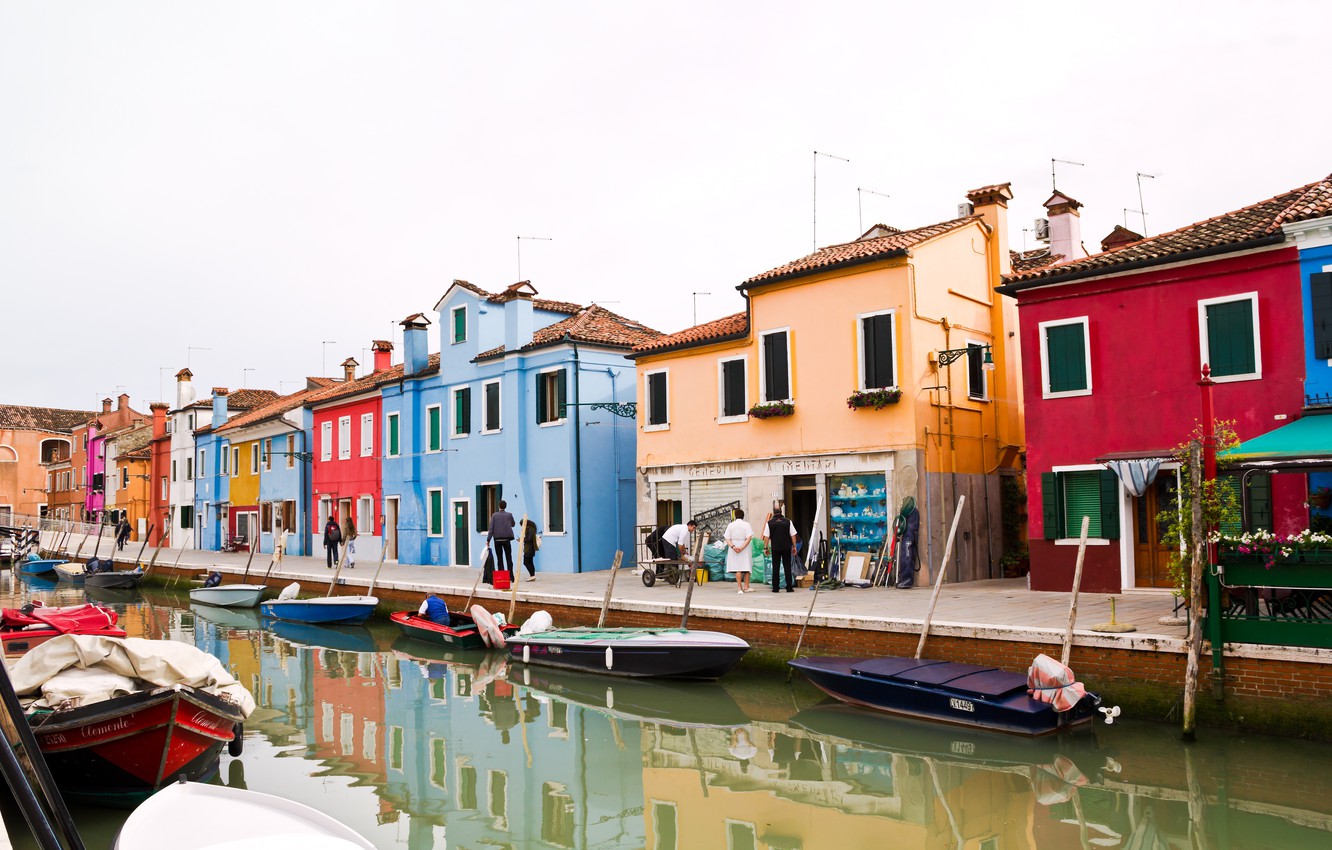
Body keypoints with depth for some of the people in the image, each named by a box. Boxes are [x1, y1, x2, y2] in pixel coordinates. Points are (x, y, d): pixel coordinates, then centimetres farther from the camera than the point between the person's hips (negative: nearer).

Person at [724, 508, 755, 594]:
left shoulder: (731, 525, 2)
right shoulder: (747, 525, -4)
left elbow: (727, 539, -6)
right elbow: (749, 538, -16)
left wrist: (733, 546, -16)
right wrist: (742, 547, -19)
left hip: (734, 549, 1)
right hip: (745, 549, -1)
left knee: (737, 568, 1)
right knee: (746, 567, 10)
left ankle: (740, 588, -4)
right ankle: (746, 587, 11)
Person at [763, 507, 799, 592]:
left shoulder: (770, 523, -1)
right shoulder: (788, 522, 1)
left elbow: (766, 537, -1)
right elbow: (793, 535, 2)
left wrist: (766, 548, 6)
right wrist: (794, 546, 10)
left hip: (775, 548, 0)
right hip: (786, 547, 0)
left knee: (775, 567, 5)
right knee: (787, 567, 5)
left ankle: (775, 588, 5)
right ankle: (789, 588, 2)